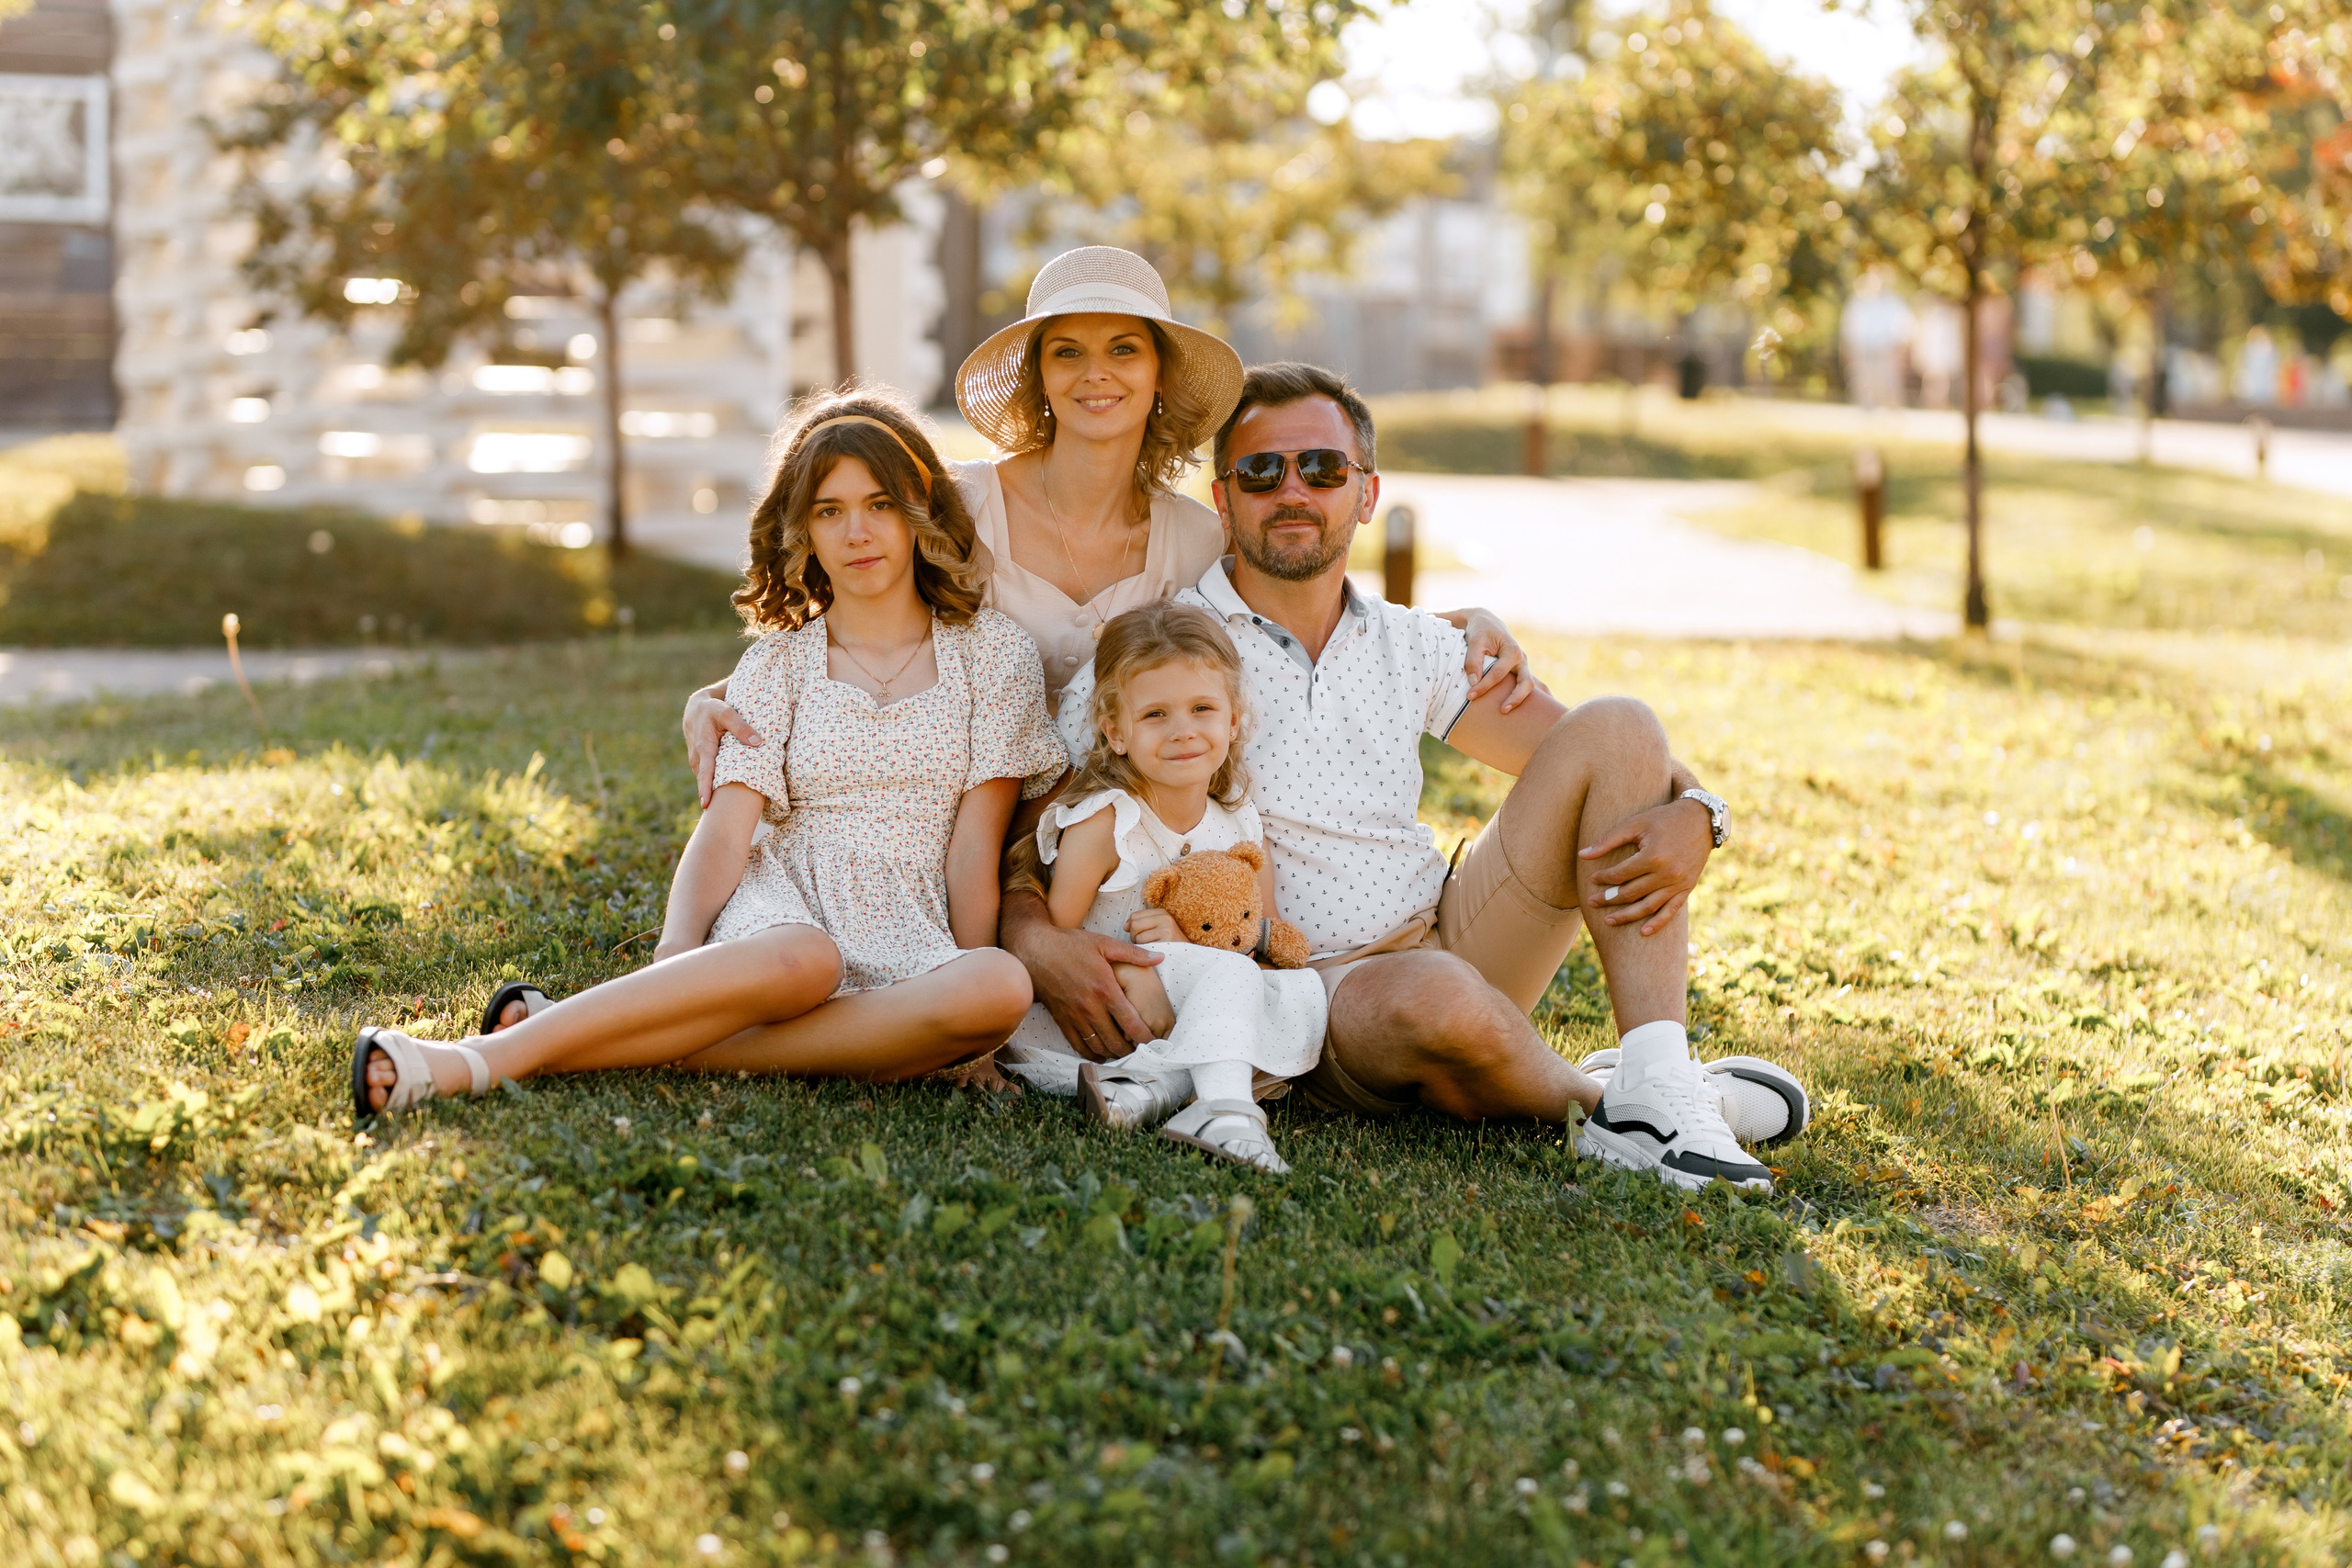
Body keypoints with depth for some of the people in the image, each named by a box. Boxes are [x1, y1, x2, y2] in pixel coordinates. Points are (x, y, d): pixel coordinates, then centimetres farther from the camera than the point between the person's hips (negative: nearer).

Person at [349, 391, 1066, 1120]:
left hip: (915, 942, 1)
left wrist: (969, 983, -10)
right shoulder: (778, 662, 10)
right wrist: (676, 952, -22)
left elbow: (976, 843, 2)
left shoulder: (992, 651, 8)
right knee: (802, 960, -40)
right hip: (783, 907, 0)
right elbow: (726, 824, -3)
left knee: (1005, 987, -37)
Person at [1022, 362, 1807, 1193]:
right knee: (1432, 1000, -41)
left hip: (1454, 946, 6)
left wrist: (1691, 815, -12)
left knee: (1614, 726, -9)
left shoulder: (1412, 646, 12)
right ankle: (1597, 1104, -8)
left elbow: (1598, 763, 11)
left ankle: (1659, 1085, -22)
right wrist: (1037, 942, -29)